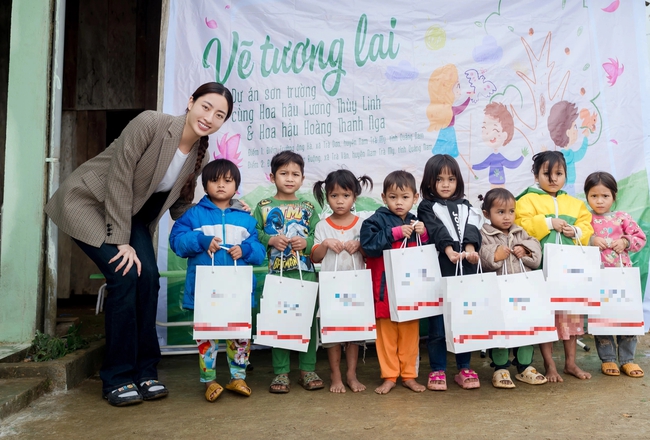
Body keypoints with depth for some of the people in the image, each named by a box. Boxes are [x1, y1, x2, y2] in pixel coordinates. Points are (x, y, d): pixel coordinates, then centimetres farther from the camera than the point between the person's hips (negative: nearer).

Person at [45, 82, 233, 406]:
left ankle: (144, 372, 5)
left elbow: (180, 205, 3)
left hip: (132, 212, 6)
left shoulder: (200, 154, -7)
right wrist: (121, 242, -23)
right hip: (88, 203, -6)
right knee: (125, 275, -19)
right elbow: (119, 181, -25)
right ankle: (117, 379, -4)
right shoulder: (149, 124, -27)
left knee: (148, 277, -10)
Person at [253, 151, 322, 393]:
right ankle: (281, 373, 16)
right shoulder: (263, 207, 6)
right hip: (277, 272, -1)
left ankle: (308, 370, 19)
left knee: (308, 320, 5)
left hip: (306, 272, 1)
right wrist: (271, 240, -14)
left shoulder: (307, 207, 9)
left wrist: (307, 243, -14)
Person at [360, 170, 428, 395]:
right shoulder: (377, 220, -5)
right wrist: (395, 233, -20)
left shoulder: (415, 222, 10)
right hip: (386, 288, -3)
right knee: (387, 334, 6)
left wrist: (424, 235, -6)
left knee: (410, 333, 11)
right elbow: (368, 244, -20)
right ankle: (389, 376, 19)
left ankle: (409, 375, 24)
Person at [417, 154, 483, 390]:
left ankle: (464, 368, 23)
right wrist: (449, 250, -29)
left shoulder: (465, 206, 16)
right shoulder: (427, 207, 5)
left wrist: (470, 249, -21)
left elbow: (472, 229, -1)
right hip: (439, 273, -3)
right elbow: (437, 231, -12)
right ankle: (437, 370, 14)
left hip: (465, 272, 3)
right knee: (438, 325, 1)